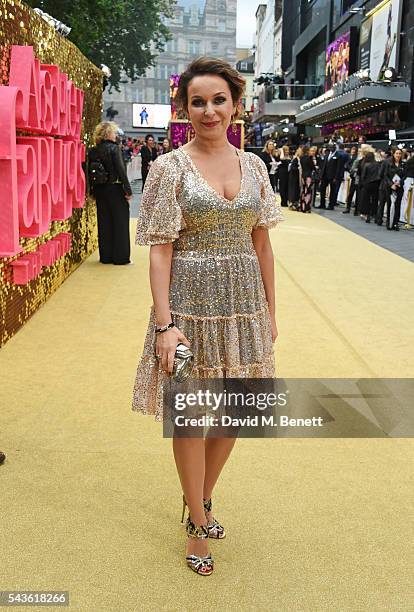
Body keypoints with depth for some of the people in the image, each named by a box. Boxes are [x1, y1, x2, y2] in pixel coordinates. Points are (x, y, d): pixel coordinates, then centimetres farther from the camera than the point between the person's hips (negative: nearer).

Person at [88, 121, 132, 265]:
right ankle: (120, 257, 5)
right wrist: (128, 190, -12)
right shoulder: (114, 148, -12)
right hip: (115, 190, -6)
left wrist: (93, 191, 13)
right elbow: (121, 170, -15)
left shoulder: (93, 151, 4)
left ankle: (105, 256, 16)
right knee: (120, 223, 3)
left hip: (100, 191, 6)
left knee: (104, 223, 11)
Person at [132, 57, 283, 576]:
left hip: (243, 302, 5)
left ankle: (201, 498, 40)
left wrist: (269, 311, 9)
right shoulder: (170, 168, -6)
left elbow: (262, 243, 10)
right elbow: (160, 250, -10)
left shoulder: (252, 166, 6)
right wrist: (164, 324, -17)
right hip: (191, 302, -4)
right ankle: (198, 524, 28)